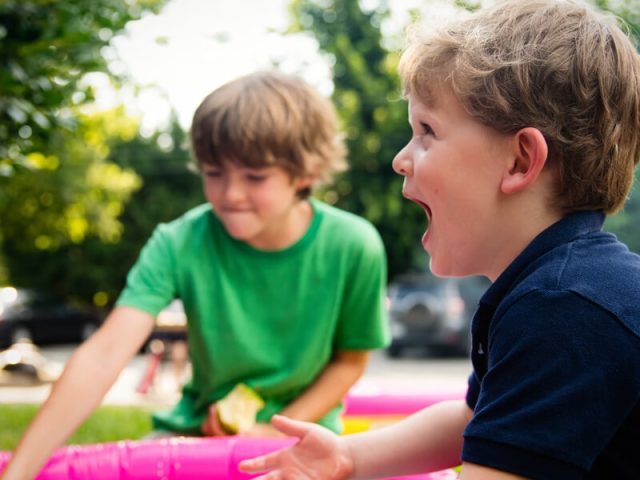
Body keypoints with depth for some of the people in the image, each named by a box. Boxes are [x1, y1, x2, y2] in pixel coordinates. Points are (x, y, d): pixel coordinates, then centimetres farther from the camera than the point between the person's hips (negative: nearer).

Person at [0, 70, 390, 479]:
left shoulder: (353, 248, -17)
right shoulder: (180, 244, -17)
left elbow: (351, 359, -2)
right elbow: (104, 355, -28)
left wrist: (280, 431, -15)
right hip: (199, 428, 1)